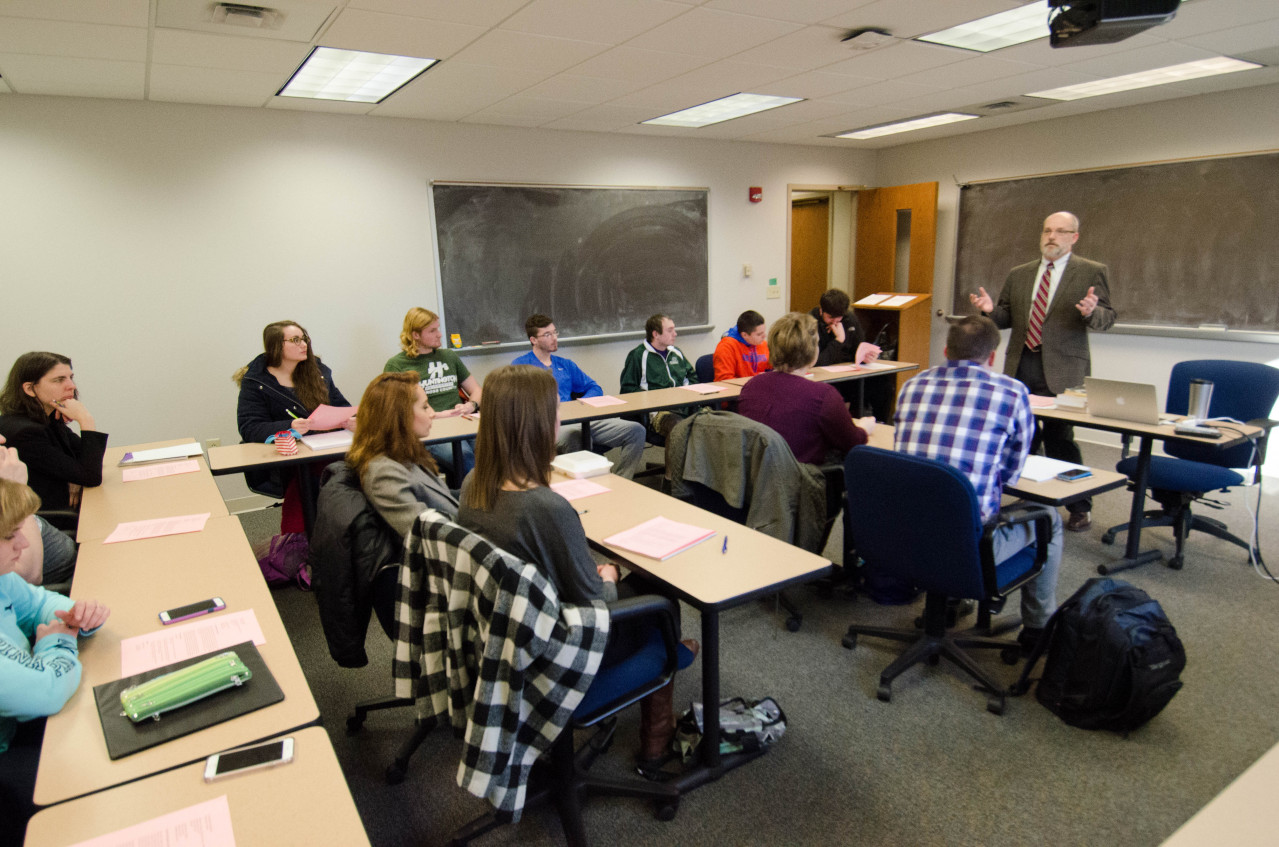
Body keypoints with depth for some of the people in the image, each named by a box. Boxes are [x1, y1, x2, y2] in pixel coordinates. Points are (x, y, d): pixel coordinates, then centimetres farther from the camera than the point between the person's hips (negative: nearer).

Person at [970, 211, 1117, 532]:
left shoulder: (1092, 273, 2)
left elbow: (1107, 317, -2)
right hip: (1020, 364, 5)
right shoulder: (1018, 275, 14)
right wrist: (991, 310, -7)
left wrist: (1092, 311, -24)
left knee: (1059, 438, -5)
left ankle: (1080, 506, 10)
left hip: (1061, 369, -4)